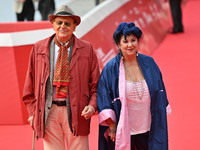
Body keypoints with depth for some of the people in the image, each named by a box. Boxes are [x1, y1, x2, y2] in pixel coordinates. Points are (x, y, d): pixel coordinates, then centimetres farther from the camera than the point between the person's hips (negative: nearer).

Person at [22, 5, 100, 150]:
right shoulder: (39, 48, 9)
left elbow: (95, 83, 7)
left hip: (76, 113, -1)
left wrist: (92, 106, -9)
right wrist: (33, 111, 7)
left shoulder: (87, 49, 6)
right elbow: (30, 84, 13)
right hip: (49, 112, 1)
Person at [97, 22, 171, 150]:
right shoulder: (111, 68, -7)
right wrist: (111, 127, -11)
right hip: (123, 131, -3)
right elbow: (104, 99, -7)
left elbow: (160, 95, 10)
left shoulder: (149, 63, 2)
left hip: (148, 129, 3)